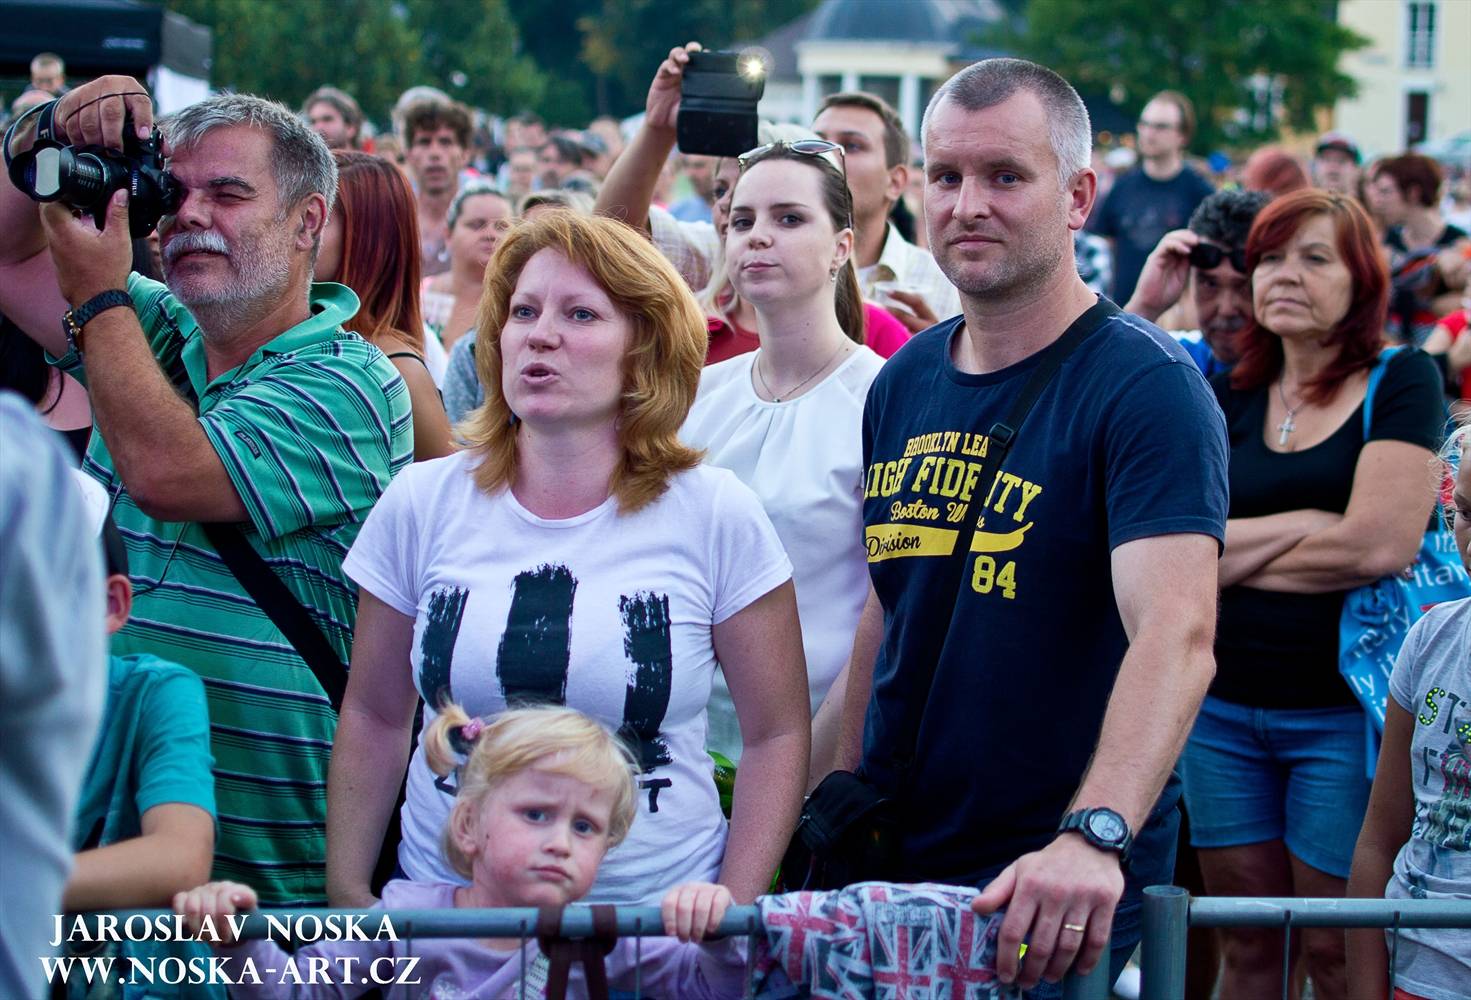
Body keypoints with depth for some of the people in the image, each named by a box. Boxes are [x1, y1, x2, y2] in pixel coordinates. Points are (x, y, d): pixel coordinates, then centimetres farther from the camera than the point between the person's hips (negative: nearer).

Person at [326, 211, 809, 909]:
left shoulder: (716, 517, -3)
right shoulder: (422, 504, 3)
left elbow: (776, 735, 3)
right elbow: (374, 718, 12)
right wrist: (348, 893, 6)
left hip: (656, 912, -1)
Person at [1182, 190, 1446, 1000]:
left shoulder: (1401, 382, -3)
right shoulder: (1227, 400, 10)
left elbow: (1381, 545, -15)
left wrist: (1234, 554, -4)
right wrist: (1308, 524, -10)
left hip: (1341, 712, -4)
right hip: (1224, 710, 4)